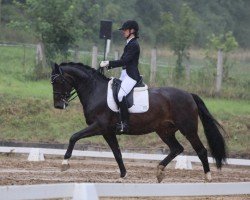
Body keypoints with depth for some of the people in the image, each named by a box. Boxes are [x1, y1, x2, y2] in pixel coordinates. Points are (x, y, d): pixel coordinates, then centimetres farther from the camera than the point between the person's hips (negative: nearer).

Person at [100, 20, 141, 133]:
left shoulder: (134, 45, -13)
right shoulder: (129, 44, 17)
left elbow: (124, 61, -21)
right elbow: (123, 61, 19)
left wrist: (108, 64, -20)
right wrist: (108, 65, 10)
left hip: (131, 75, -11)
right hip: (125, 74, 11)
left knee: (120, 95, -27)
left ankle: (124, 123, -27)